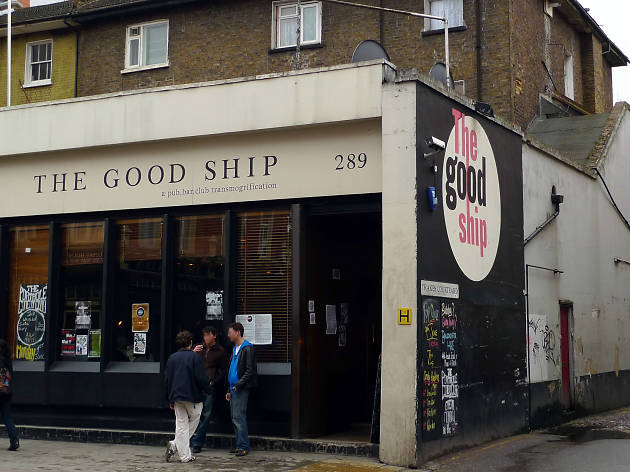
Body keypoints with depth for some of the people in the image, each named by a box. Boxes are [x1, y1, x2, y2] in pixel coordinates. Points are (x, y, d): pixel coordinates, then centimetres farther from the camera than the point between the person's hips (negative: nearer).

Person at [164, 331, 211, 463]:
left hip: (176, 397, 5)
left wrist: (171, 400, 17)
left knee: (181, 426, 6)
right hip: (193, 397, -5)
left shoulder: (172, 358, 7)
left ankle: (185, 456, 3)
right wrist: (208, 386, 9)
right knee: (194, 420, 14)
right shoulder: (194, 357, -10)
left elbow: (167, 379, 11)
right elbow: (201, 378, -13)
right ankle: (175, 445, 4)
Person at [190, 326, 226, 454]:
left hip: (210, 387, -2)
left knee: (206, 415, -3)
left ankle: (197, 443, 2)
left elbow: (222, 371, 6)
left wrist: (213, 382, -8)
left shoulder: (220, 351, 7)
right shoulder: (199, 347, 15)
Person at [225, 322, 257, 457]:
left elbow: (250, 371, -16)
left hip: (241, 389, -9)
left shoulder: (247, 349, -10)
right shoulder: (235, 349, 19)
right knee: (235, 418, 9)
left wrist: (238, 385, -18)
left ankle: (244, 446, -9)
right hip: (233, 389, 9)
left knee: (238, 417, -12)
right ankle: (240, 445, 15)